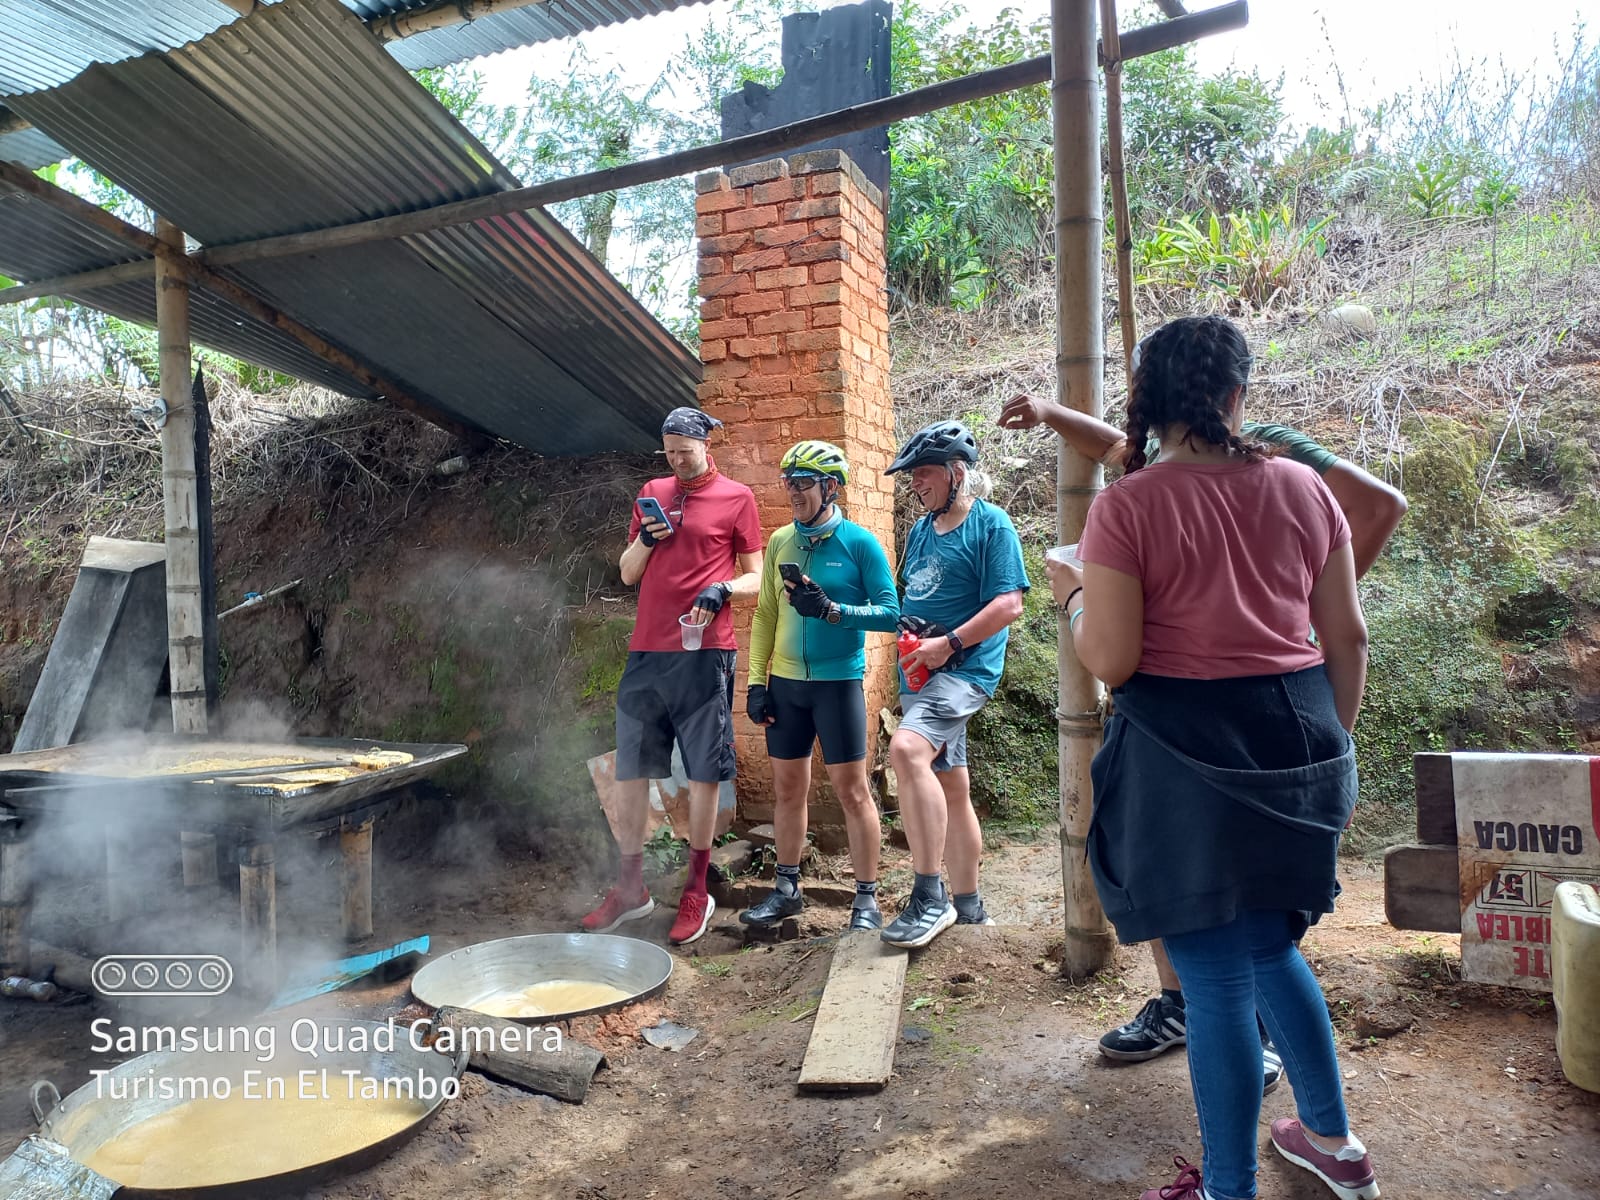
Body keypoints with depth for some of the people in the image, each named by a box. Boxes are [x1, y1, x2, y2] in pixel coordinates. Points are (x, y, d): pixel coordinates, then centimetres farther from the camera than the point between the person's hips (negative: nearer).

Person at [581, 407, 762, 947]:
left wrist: (722, 589, -16)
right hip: (646, 653, 4)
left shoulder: (736, 497, 4)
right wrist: (645, 539, -3)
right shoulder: (652, 493, 15)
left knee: (703, 773, 1)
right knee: (630, 770, 7)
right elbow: (627, 574, 17)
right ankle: (630, 889, 20)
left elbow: (754, 577, 4)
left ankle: (697, 892, 13)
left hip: (704, 654, -4)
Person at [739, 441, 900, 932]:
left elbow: (890, 612, -10)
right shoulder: (780, 542, 7)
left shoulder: (860, 543, -6)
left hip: (839, 682, -4)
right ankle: (786, 889, 26)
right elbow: (765, 614, 10)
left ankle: (866, 899, 12)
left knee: (852, 789, 0)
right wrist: (756, 680, 5)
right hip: (785, 684, 5)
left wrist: (831, 610, -23)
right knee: (787, 788, 12)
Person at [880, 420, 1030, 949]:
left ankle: (930, 898, -22)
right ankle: (966, 903, 27)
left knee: (907, 749, -30)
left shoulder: (991, 524, -7)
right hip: (922, 672, 9)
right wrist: (910, 633, 11)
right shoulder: (921, 530, 16)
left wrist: (949, 643, -21)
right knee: (950, 787, 14)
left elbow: (1008, 604, -16)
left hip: (965, 667, -9)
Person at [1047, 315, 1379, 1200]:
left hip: (1185, 752, -5)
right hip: (1298, 742, 6)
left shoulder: (1125, 506, -11)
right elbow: (1348, 639, 8)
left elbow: (1110, 660, -13)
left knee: (1216, 977, 6)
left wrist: (1073, 597, 6)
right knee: (1270, 946, 26)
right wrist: (1330, 740, 21)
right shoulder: (1301, 489, 4)